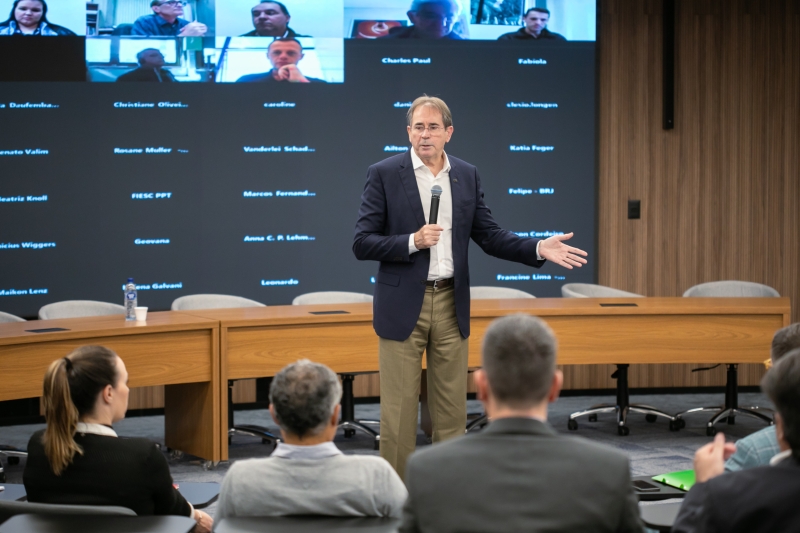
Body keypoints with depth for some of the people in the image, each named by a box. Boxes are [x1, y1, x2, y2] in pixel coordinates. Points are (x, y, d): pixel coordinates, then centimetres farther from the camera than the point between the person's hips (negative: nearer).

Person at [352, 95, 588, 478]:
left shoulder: (467, 176, 8)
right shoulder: (384, 174, -4)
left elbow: (490, 236, 9)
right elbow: (362, 243, -6)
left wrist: (538, 249, -5)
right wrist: (413, 242, -19)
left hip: (451, 305, 4)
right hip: (403, 305, -4)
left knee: (451, 410, 8)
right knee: (398, 412, -1)